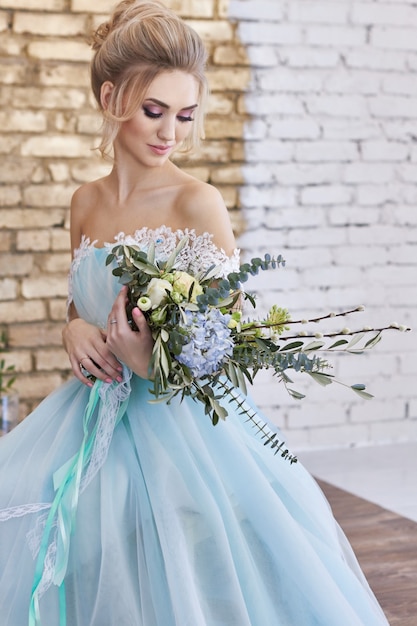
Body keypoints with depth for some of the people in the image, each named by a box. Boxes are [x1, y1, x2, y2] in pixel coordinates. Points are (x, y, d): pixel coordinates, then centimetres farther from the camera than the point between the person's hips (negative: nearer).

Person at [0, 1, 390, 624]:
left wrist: (153, 362, -27)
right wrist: (76, 330, -3)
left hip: (182, 427, -5)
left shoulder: (198, 204, -10)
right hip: (98, 426, 6)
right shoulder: (86, 203, 7)